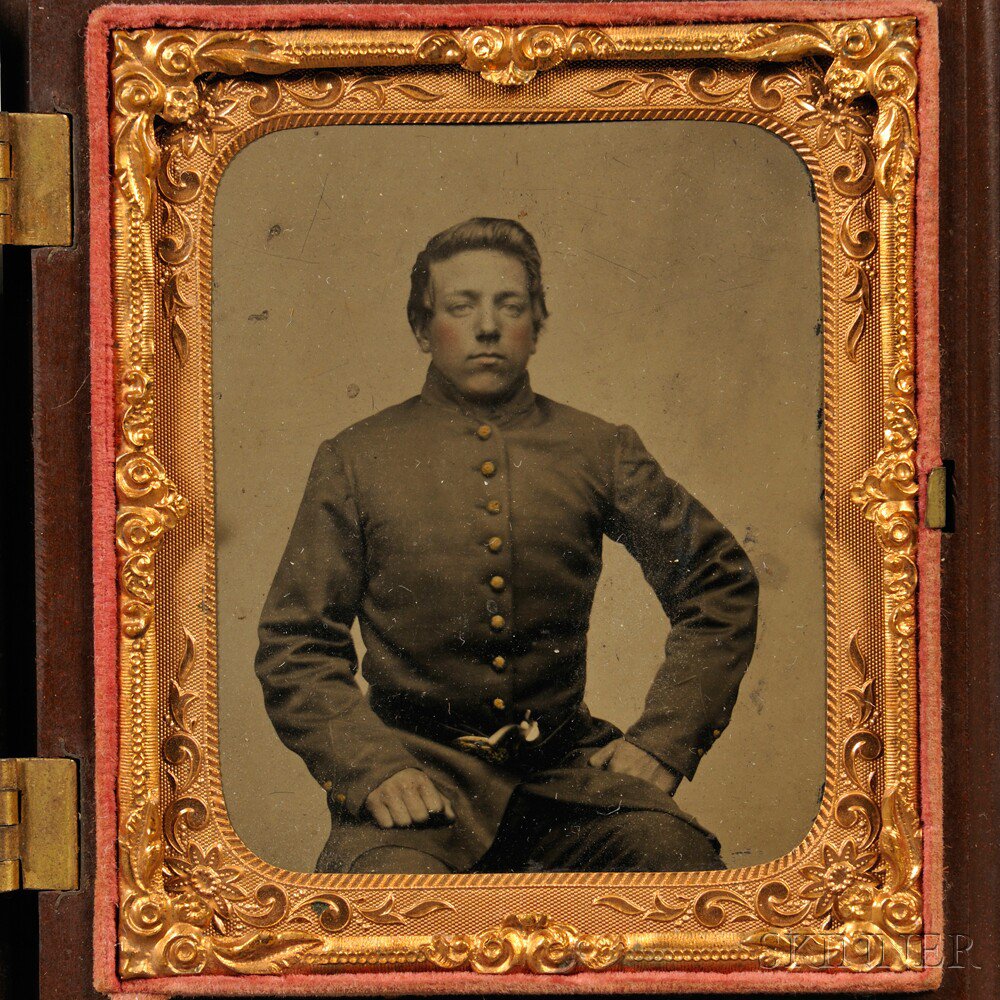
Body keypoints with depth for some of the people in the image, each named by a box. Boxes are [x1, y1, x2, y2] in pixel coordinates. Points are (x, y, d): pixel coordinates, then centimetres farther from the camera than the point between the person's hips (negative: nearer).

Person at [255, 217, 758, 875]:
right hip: (416, 765, -2)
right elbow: (294, 645, 6)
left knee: (677, 856, -27)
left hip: (565, 766, 2)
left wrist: (664, 739, 7)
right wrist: (369, 767, -10)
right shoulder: (355, 461, 6)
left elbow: (723, 583, 18)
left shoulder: (599, 452, 10)